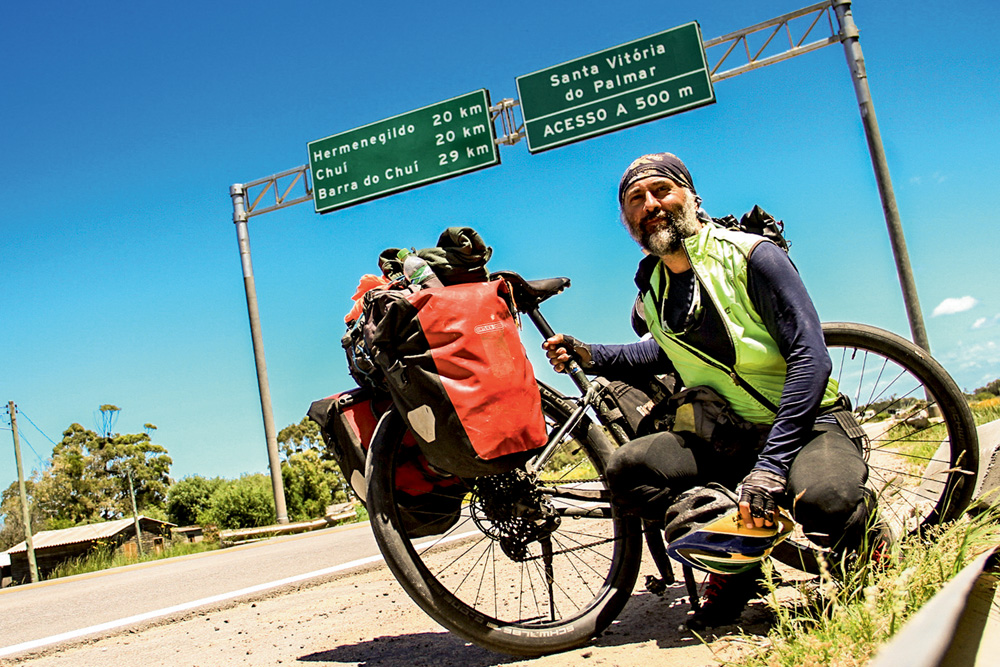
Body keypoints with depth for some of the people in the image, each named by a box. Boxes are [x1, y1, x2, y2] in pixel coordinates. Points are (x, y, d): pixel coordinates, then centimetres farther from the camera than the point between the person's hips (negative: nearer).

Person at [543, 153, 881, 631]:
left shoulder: (750, 256, -12)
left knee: (823, 499, -37)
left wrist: (769, 465, -29)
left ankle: (861, 532, 1)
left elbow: (810, 358, -19)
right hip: (724, 439, 5)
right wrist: (591, 357, 9)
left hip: (800, 423, -5)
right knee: (627, 468, -20)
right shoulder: (651, 290, 6)